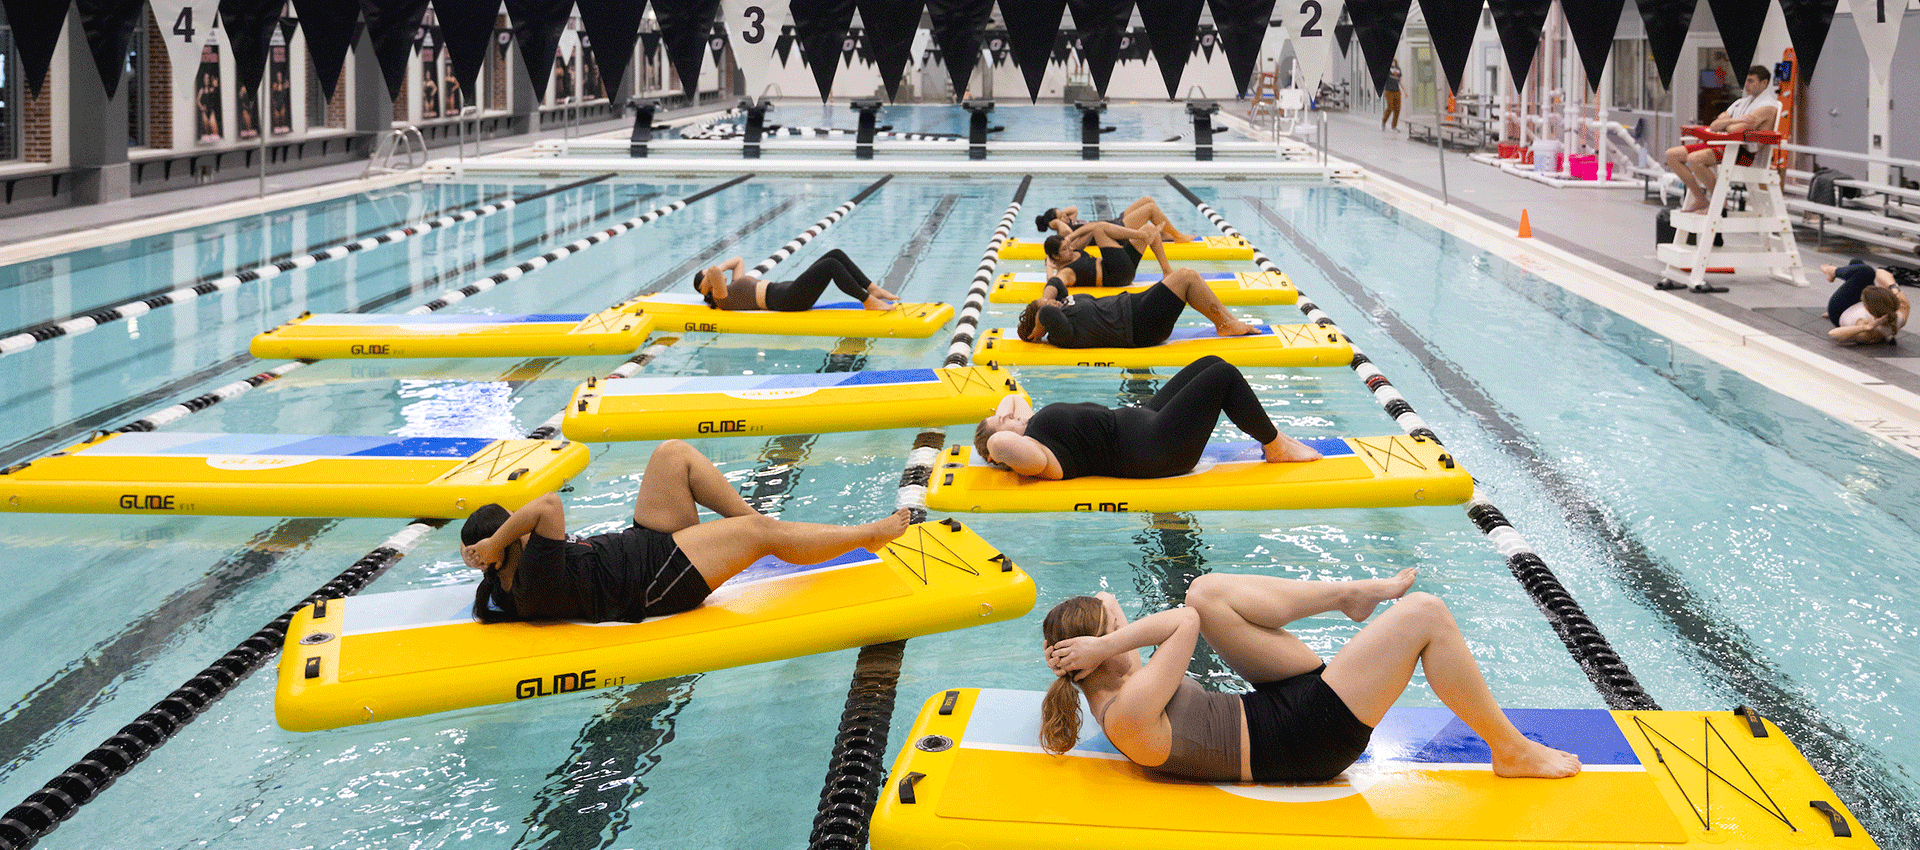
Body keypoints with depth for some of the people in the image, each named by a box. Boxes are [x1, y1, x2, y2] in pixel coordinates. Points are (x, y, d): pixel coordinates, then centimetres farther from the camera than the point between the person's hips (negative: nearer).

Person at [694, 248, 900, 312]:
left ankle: (872, 289, -3)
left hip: (790, 288, 11)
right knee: (831, 265, -24)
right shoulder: (723, 298, -4)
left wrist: (718, 268, 27)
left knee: (836, 254, -3)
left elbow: (738, 260, 40)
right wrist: (713, 273, -3)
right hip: (785, 299, -11)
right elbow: (714, 271, -24)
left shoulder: (734, 287, 25)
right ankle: (868, 301, -20)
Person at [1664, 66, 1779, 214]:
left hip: (1744, 152, -9)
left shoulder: (1768, 107, -4)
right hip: (1722, 145, 9)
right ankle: (1700, 199, 2)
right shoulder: (1741, 103, 24)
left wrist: (1724, 123, 7)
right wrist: (1733, 121, -8)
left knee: (1695, 159, -33)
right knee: (1672, 154, 0)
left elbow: (1734, 130, -15)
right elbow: (1714, 126, 11)